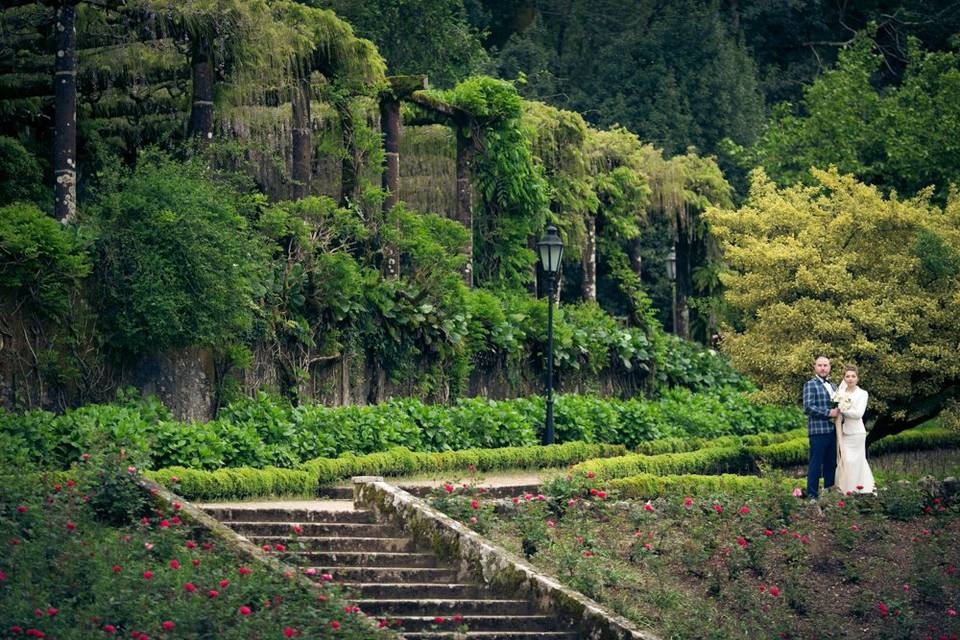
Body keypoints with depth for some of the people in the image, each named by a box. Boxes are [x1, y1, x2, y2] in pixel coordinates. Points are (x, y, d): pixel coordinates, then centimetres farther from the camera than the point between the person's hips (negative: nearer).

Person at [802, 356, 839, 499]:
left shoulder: (832, 386, 19)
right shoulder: (810, 385, -4)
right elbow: (808, 407, -15)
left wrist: (838, 412, 4)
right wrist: (828, 413, -17)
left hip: (832, 431, 7)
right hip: (818, 431, -7)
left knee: (831, 464, 10)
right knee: (816, 464, -5)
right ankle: (812, 496, -2)